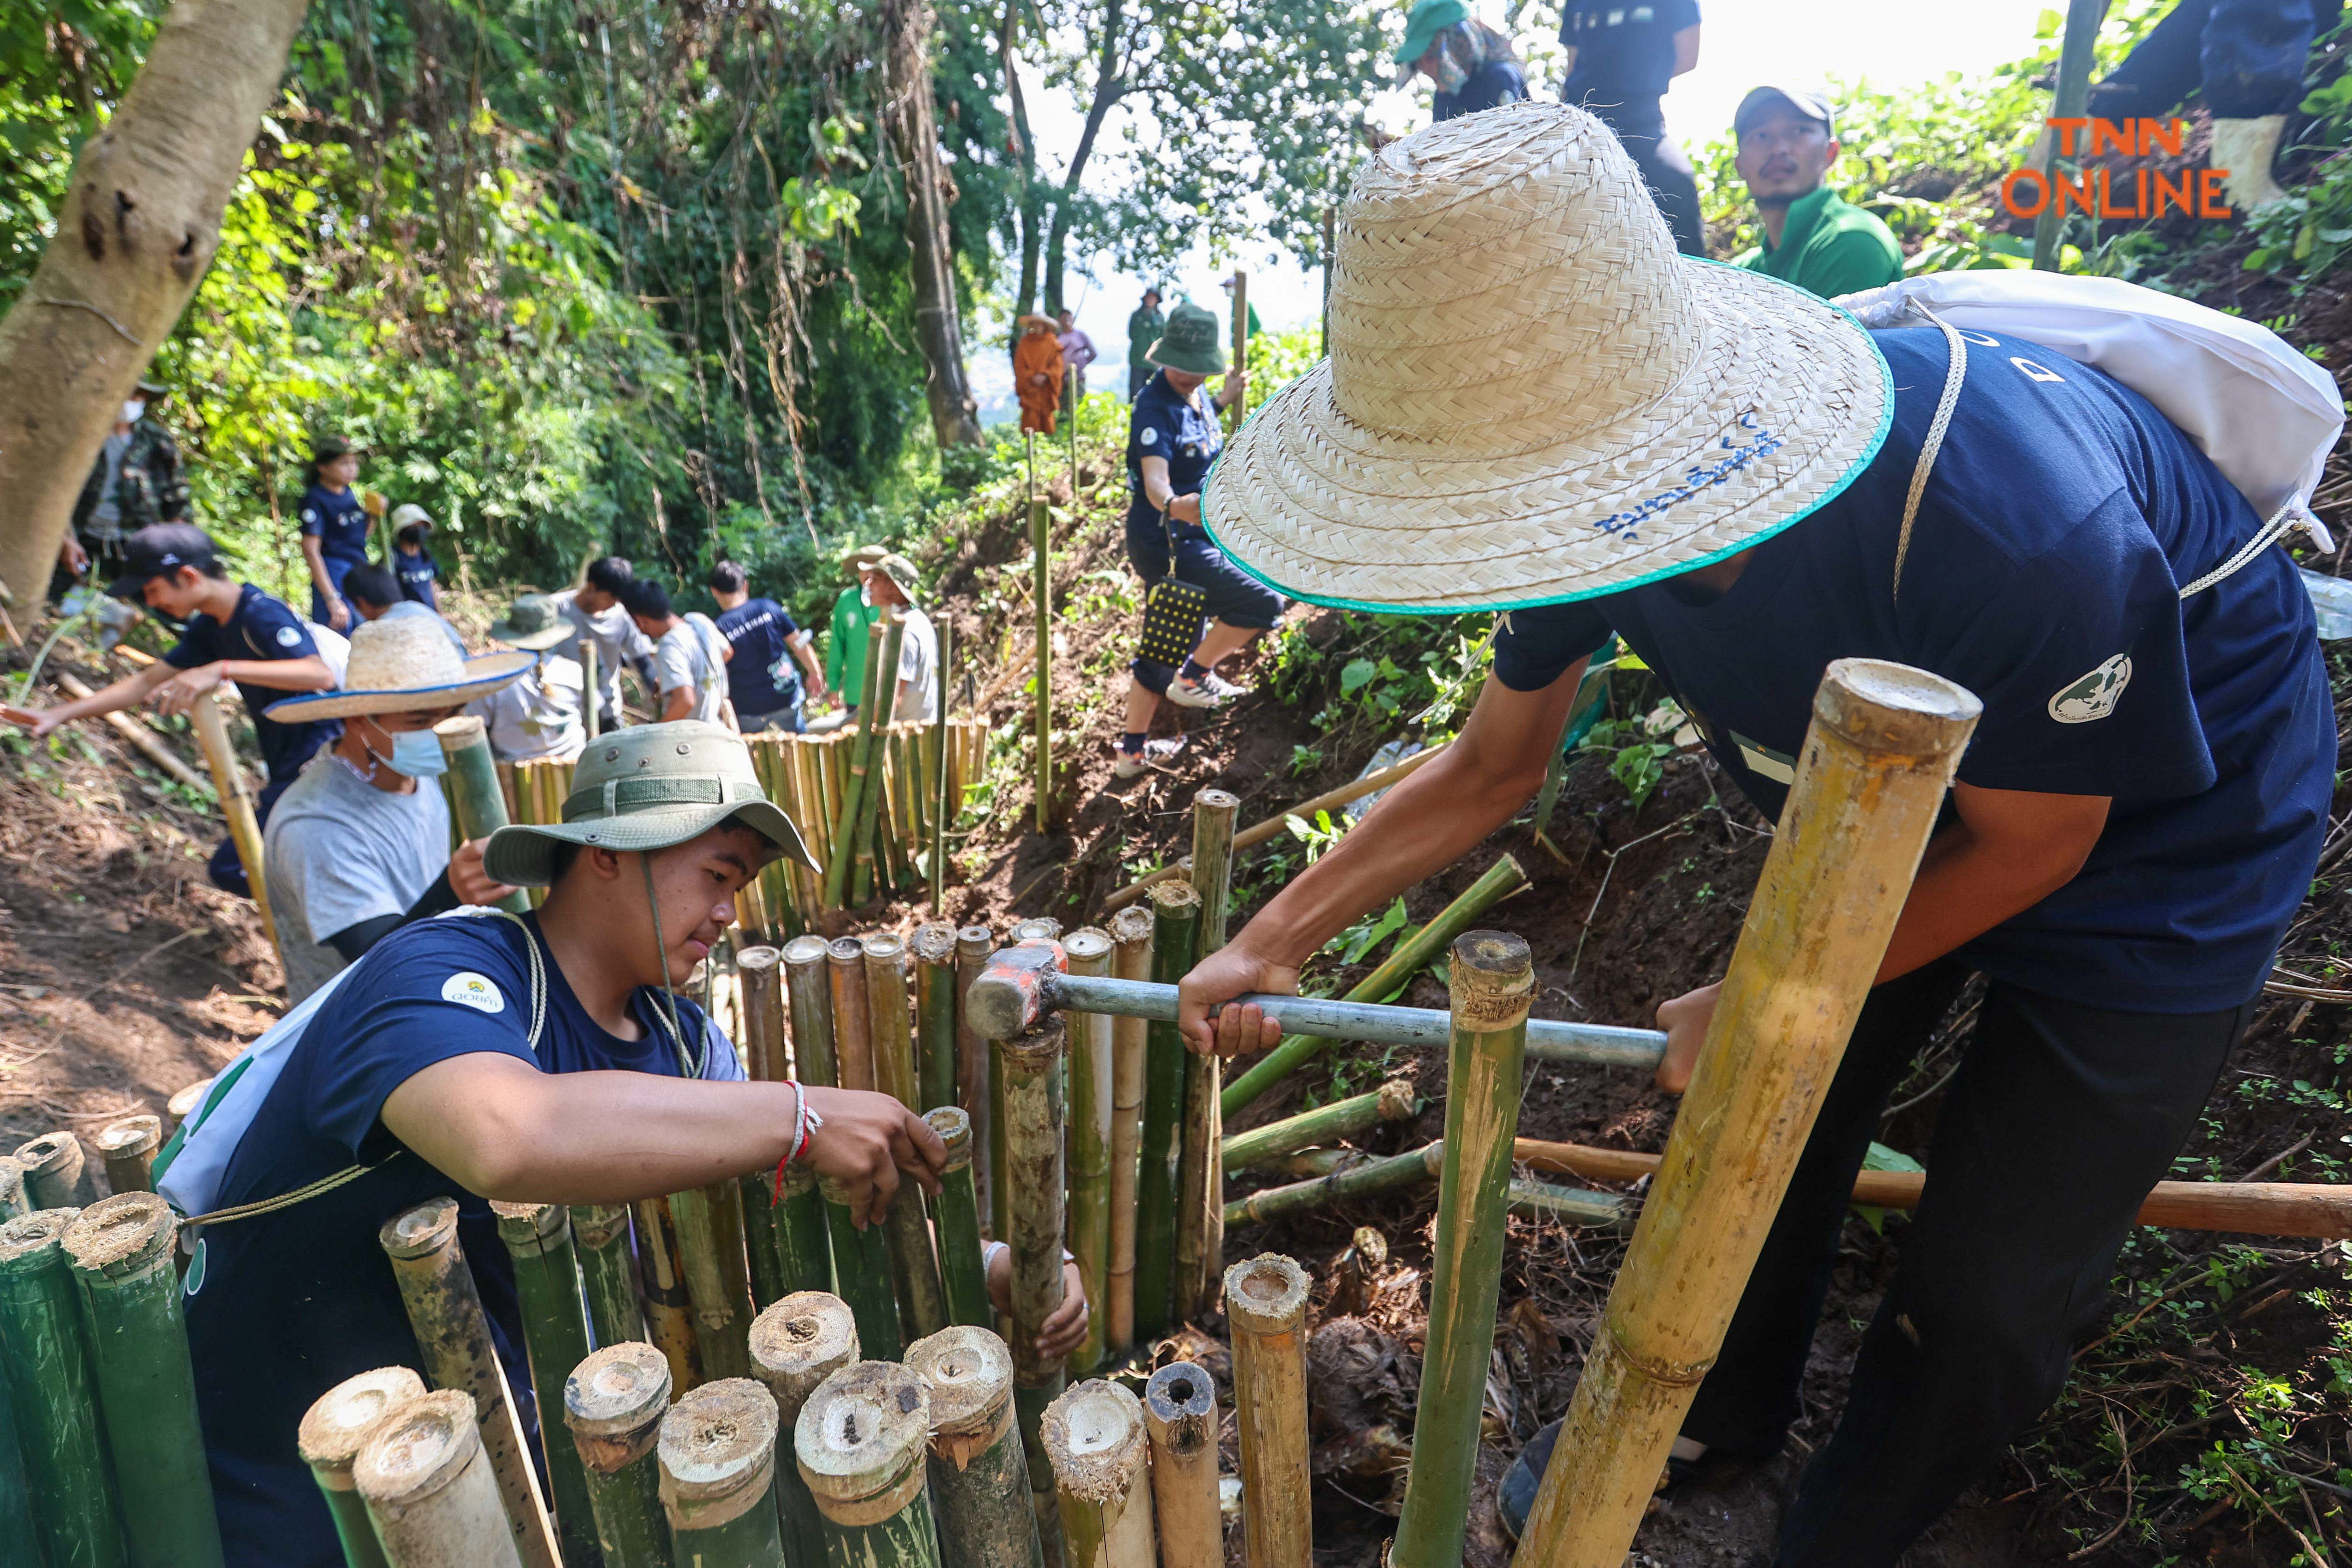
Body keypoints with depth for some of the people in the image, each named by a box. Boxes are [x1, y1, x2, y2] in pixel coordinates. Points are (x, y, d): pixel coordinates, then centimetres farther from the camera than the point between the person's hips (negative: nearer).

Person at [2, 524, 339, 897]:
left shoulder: (264, 614, -18)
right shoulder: (209, 629, 11)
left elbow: (320, 674, -36)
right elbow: (147, 683, 18)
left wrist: (221, 670, -38)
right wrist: (58, 715, 14)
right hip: (287, 773, 10)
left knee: (230, 868, -10)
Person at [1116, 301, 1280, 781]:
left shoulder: (1195, 396, 7)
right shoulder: (1156, 407, -21)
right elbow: (1155, 479, -37)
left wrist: (1225, 398, 34)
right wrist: (1173, 505, -57)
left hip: (1186, 540, 10)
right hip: (1171, 546, -10)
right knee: (1264, 603, -9)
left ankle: (1133, 751, 28)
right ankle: (1194, 679, 6)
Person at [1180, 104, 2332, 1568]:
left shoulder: (2006, 524, -42)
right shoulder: (1615, 494, -22)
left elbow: (2031, 849, -22)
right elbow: (1493, 766, -8)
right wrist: (1273, 941, -12)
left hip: (2159, 833, -4)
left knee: (1987, 1288, 1)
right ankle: (1716, 1417, 42)